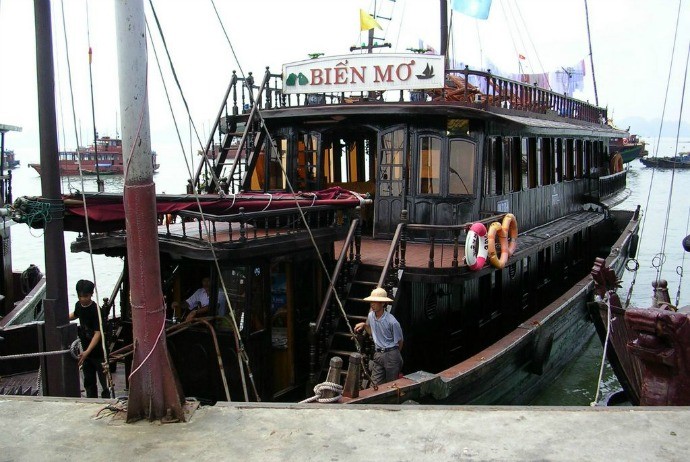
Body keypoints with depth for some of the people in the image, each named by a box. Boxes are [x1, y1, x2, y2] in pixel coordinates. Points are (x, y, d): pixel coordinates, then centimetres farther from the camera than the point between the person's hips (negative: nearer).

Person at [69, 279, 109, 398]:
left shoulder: (96, 310, -21)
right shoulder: (78, 305, 1)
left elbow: (97, 333, -26)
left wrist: (87, 352, -36)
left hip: (98, 352, -7)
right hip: (86, 350, 8)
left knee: (105, 381, -4)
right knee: (89, 382, 16)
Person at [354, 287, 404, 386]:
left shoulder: (392, 321, -18)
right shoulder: (371, 316, 0)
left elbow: (399, 342, -5)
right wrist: (364, 325, 2)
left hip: (391, 355, -5)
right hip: (378, 354, 5)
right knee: (376, 384, 5)